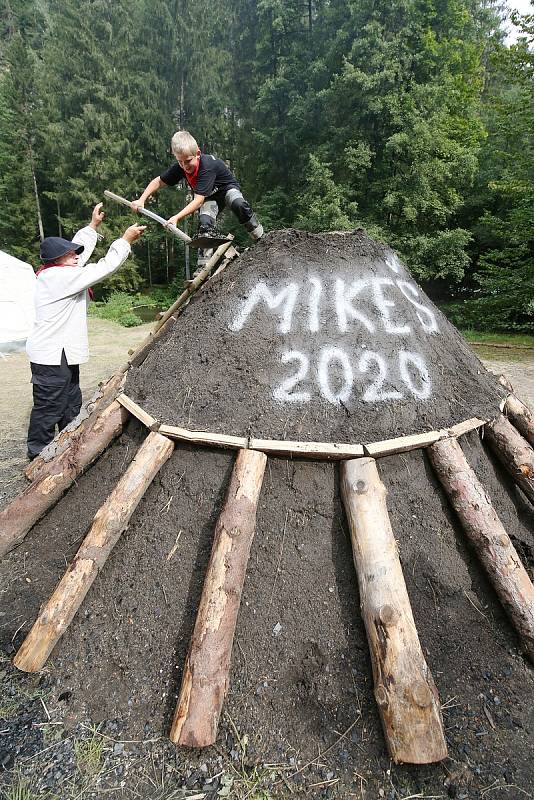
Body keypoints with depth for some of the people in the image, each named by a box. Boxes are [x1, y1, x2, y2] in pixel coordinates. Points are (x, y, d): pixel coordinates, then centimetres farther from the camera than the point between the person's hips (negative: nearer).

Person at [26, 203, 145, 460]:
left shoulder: (55, 272, 9)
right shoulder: (60, 277, -19)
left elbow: (80, 250, 22)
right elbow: (104, 267, -18)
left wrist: (93, 225, 28)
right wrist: (126, 239, -9)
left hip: (63, 352, 10)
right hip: (52, 355, -10)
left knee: (71, 405, 19)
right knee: (49, 409, 0)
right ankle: (39, 455, 13)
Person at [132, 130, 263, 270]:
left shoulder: (207, 166, -36)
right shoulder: (180, 168, -17)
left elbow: (198, 200, -42)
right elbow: (158, 181, -4)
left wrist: (177, 217, -51)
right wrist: (141, 200, -17)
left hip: (227, 189, -4)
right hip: (209, 197, 5)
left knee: (239, 205, -38)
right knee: (205, 222, -24)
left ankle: (261, 239, -20)